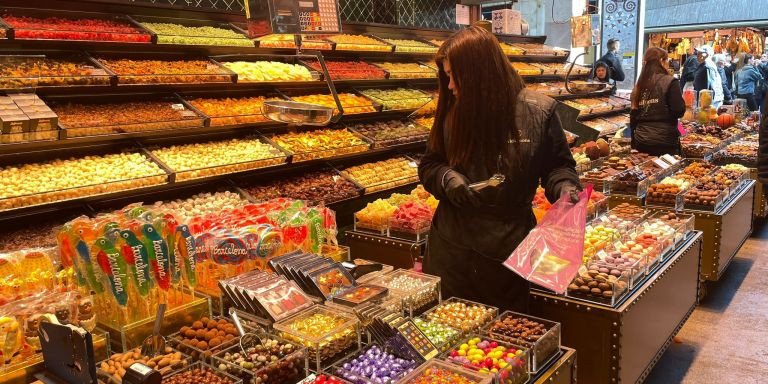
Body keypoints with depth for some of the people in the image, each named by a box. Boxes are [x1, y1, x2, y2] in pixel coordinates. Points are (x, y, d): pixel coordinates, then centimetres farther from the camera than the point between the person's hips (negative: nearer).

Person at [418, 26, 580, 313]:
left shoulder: (538, 112, -7)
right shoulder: (452, 112, 0)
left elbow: (558, 165, 5)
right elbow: (429, 165, 9)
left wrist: (565, 188, -16)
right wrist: (446, 177, -12)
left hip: (509, 250, -2)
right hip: (451, 247, 2)